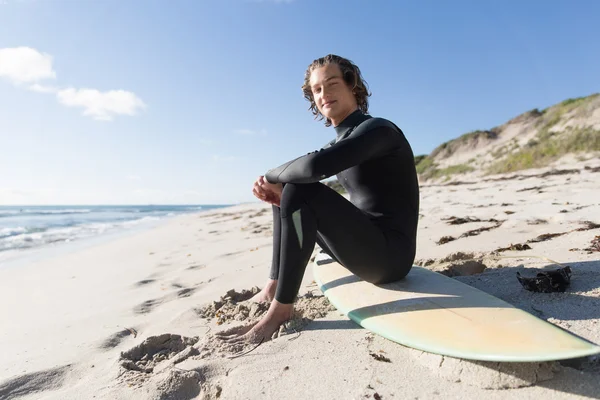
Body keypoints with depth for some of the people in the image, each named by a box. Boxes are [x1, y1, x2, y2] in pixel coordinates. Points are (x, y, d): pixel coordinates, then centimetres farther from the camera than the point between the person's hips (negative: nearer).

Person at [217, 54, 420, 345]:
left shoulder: (378, 129, -15)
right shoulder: (336, 143, 12)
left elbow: (315, 166, -33)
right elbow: (299, 172, 9)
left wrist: (270, 176, -14)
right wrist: (272, 187, -15)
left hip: (390, 254, -8)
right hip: (366, 247, 8)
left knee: (301, 191, -26)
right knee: (283, 191, 11)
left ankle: (281, 309, -18)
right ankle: (274, 286, 6)